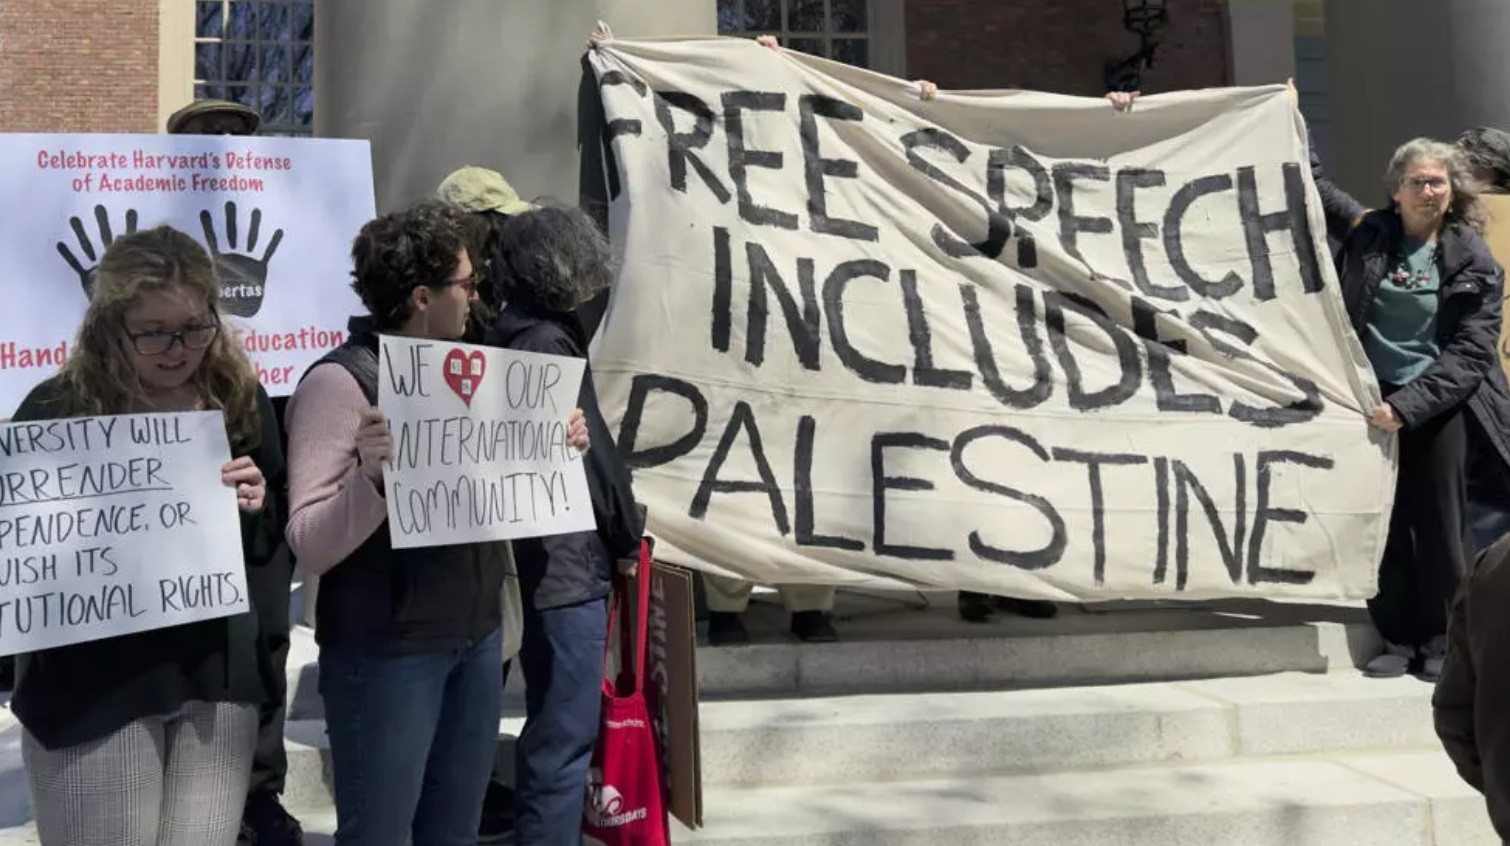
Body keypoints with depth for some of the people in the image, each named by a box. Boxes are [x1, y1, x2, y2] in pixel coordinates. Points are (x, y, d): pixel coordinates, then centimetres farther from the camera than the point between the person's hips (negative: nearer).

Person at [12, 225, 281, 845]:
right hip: (90, 689, -3)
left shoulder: (239, 398, 3)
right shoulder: (56, 410, -8)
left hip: (218, 676, 3)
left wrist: (256, 506, -9)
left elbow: (272, 545, 12)